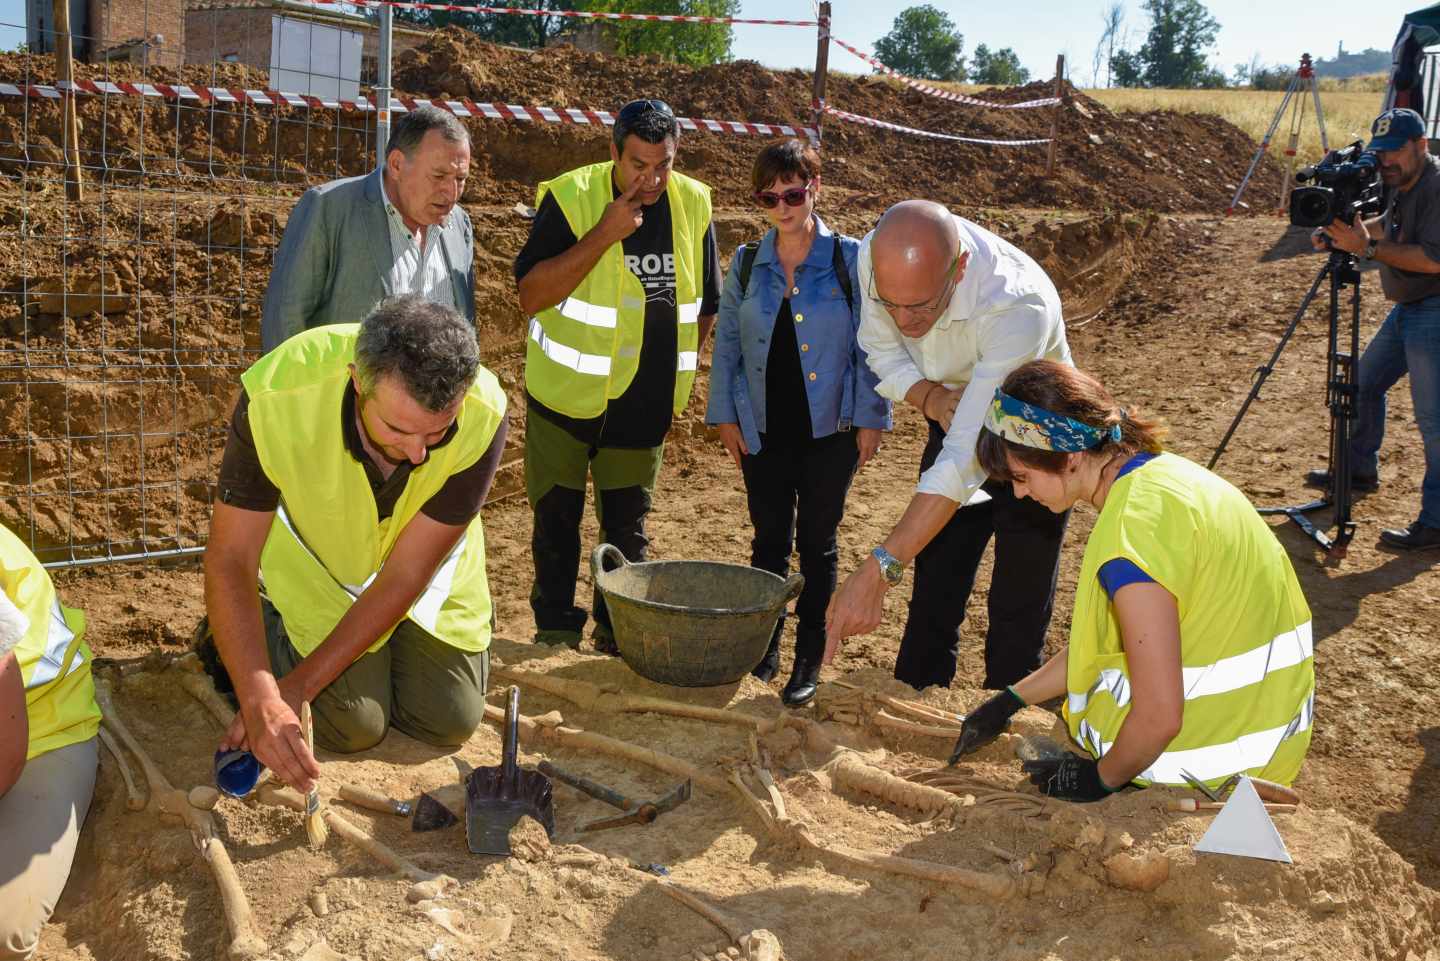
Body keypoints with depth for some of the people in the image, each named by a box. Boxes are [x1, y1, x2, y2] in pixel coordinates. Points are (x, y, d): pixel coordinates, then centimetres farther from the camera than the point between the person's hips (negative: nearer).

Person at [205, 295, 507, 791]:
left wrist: (297, 687, -28)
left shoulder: (483, 415, -35)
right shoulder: (276, 396, -38)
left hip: (426, 568, 2)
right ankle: (270, 624, 19)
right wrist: (261, 701, -43)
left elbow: (405, 576, -27)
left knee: (450, 721, 1)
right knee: (354, 724, -9)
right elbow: (229, 560, -30)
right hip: (319, 561, -2)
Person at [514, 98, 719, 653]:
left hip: (645, 405, 3)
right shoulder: (570, 197, -13)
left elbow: (706, 304, 11)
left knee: (627, 527, 12)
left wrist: (672, 371, 8)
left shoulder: (693, 204, -1)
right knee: (556, 520, 8)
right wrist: (603, 235, -26)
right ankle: (556, 631, 24)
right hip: (565, 398, -2)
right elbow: (531, 295, -21)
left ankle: (618, 632, 26)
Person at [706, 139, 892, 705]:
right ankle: (765, 637, 27)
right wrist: (725, 416, 5)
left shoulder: (850, 260, -4)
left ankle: (809, 657, 18)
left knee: (817, 542, 7)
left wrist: (870, 419, -6)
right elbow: (727, 344, 9)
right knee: (769, 538, 11)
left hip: (830, 430, -2)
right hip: (764, 430, 2)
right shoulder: (747, 266, 4)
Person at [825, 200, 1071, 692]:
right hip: (954, 427, 5)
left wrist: (878, 570, -50)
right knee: (932, 600, 9)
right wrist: (931, 397, -27)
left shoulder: (1019, 305, -41)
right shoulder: (878, 256, -25)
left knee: (1018, 614, -1)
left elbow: (968, 458, -45)